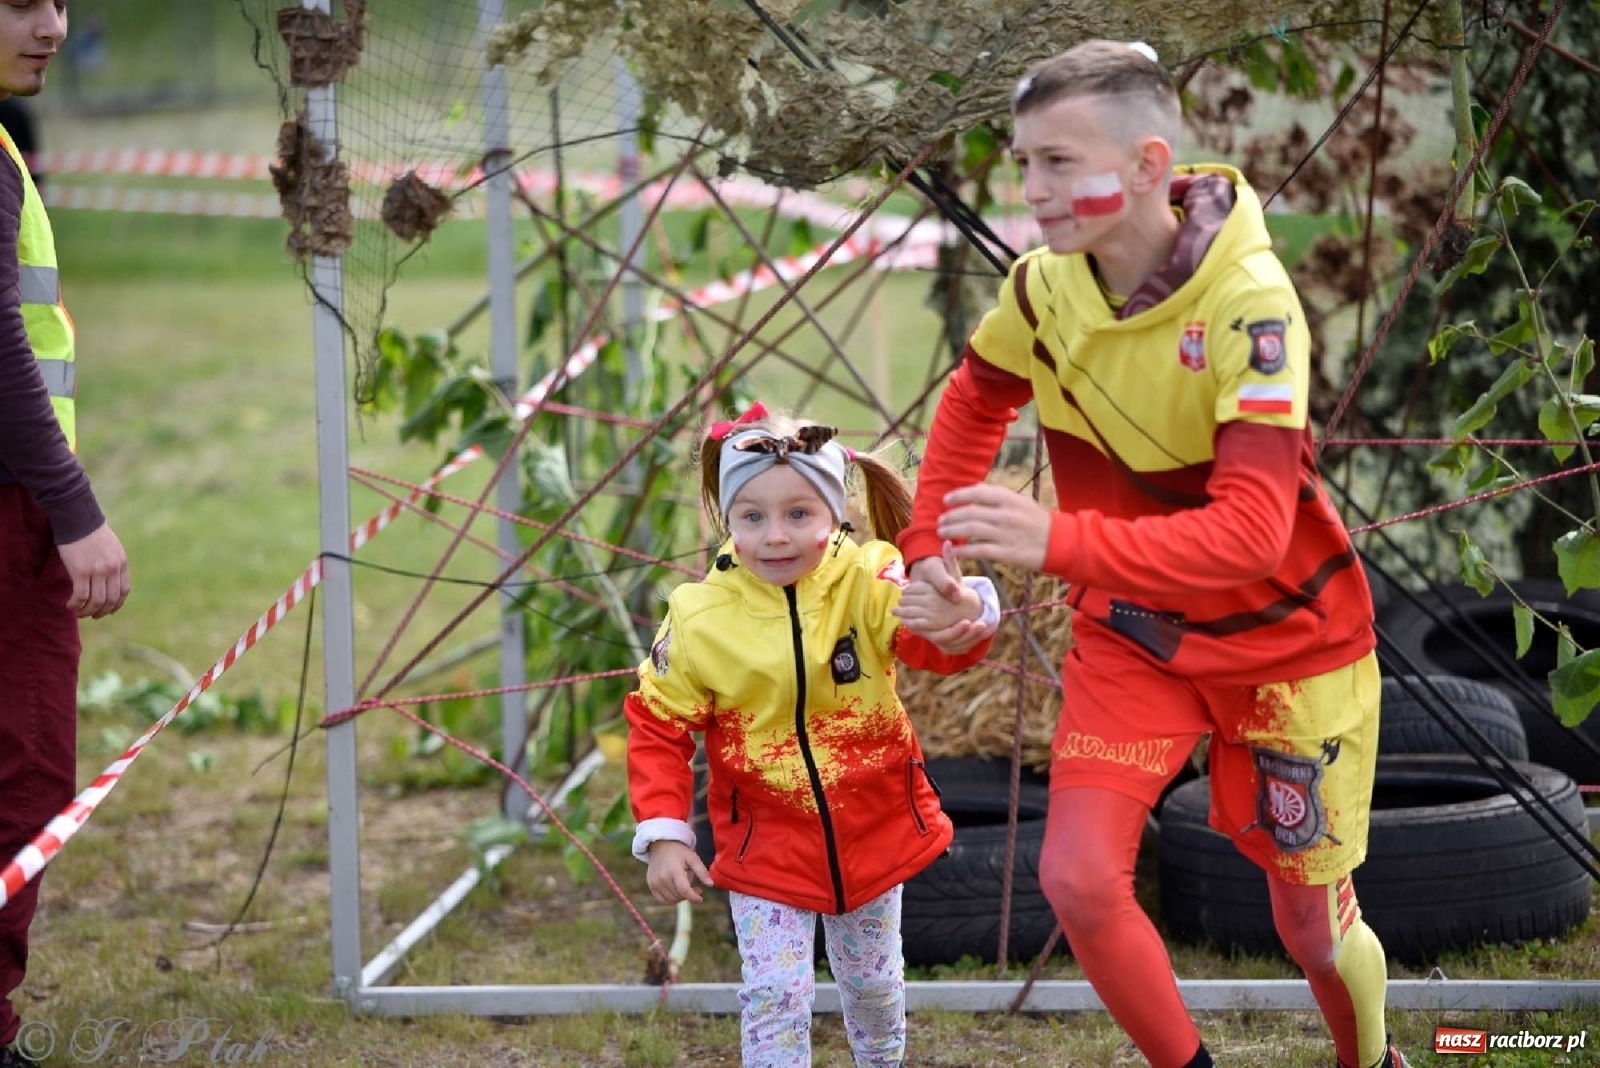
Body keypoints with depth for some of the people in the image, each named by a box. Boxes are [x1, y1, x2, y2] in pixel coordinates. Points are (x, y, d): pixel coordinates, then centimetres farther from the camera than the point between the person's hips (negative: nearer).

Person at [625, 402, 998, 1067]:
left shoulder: (866, 583, -21)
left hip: (875, 830, 1)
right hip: (765, 844, -1)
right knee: (774, 994, -8)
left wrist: (961, 615, -65)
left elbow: (933, 645, -40)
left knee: (872, 980, 20)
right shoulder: (701, 620, -18)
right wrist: (663, 835, -14)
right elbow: (659, 728, -7)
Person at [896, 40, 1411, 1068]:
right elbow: (974, 403, 13)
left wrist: (1060, 541, -47)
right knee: (1079, 878, -17)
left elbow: (1252, 528, -37)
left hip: (1282, 636, -4)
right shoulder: (1044, 286, -12)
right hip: (1131, 633, 4)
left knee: (1313, 924, 9)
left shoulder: (1247, 299, -28)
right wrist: (930, 543, 3)